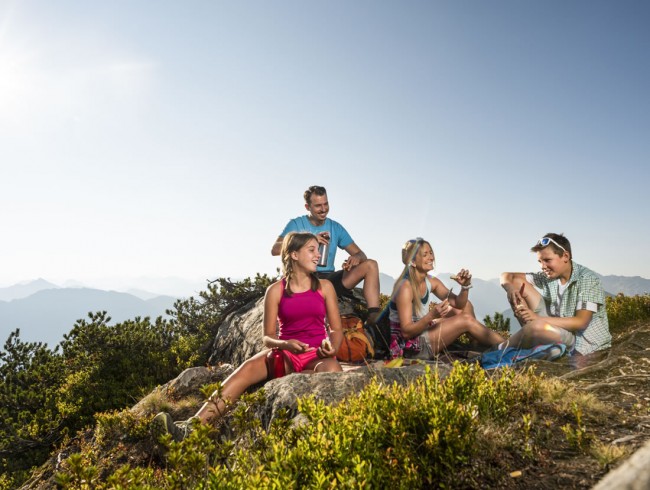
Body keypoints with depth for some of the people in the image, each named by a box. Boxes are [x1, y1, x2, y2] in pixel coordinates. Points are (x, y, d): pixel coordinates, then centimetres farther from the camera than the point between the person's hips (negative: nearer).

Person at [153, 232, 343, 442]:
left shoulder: (324, 287, 6)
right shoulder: (276, 290, 2)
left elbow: (336, 329, 7)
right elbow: (268, 337, 0)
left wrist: (331, 346, -15)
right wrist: (285, 344, -22)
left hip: (317, 355, 1)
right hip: (286, 353, 0)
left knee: (331, 370, -37)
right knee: (247, 368, -31)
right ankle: (191, 427, -41)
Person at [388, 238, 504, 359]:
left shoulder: (431, 282, 1)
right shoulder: (405, 288, -22)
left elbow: (458, 304, 6)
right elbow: (406, 332, -24)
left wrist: (465, 286, -13)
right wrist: (432, 315, -36)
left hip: (422, 332, 8)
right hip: (410, 348, -8)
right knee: (466, 320, -13)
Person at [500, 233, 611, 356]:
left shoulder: (588, 279, -15)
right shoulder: (547, 277, 1)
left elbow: (581, 322, -24)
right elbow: (507, 276, 2)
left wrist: (537, 318, -30)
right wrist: (511, 289, -22)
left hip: (583, 343, -6)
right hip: (556, 330, 6)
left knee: (537, 326, -39)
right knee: (518, 283, -4)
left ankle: (501, 350, -12)